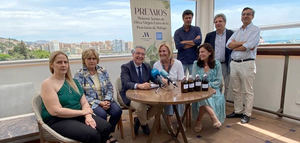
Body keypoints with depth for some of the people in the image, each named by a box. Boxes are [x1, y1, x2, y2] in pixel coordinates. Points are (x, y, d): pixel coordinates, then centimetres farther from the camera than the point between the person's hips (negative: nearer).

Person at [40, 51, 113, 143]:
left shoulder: (73, 82, 14)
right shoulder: (47, 84, -6)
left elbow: (84, 102, 8)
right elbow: (55, 111, -15)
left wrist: (88, 116, -13)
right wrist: (83, 112, -12)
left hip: (78, 116, 6)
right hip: (58, 121, -5)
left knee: (106, 127, -19)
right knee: (92, 134, -28)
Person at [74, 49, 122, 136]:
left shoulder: (103, 71, 7)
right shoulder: (79, 75, -5)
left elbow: (110, 88, 7)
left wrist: (107, 100, -11)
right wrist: (99, 102, -17)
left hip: (105, 100, 4)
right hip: (90, 103, -4)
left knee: (117, 110, -23)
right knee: (102, 114, -31)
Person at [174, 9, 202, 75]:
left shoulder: (197, 29, 5)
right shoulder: (178, 32, 3)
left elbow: (199, 41, -13)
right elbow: (178, 46, -10)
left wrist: (184, 42, -9)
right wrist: (194, 42, -8)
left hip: (194, 60, 0)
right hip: (182, 61, 0)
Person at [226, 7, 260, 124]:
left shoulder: (255, 30, 1)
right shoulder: (237, 31, 18)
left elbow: (248, 46, -14)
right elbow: (229, 44, 2)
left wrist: (235, 47, 1)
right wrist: (243, 43, -9)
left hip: (247, 63, -6)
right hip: (234, 63, 6)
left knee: (248, 91, 1)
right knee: (236, 90, 11)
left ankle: (247, 114, 11)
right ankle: (238, 111, 23)